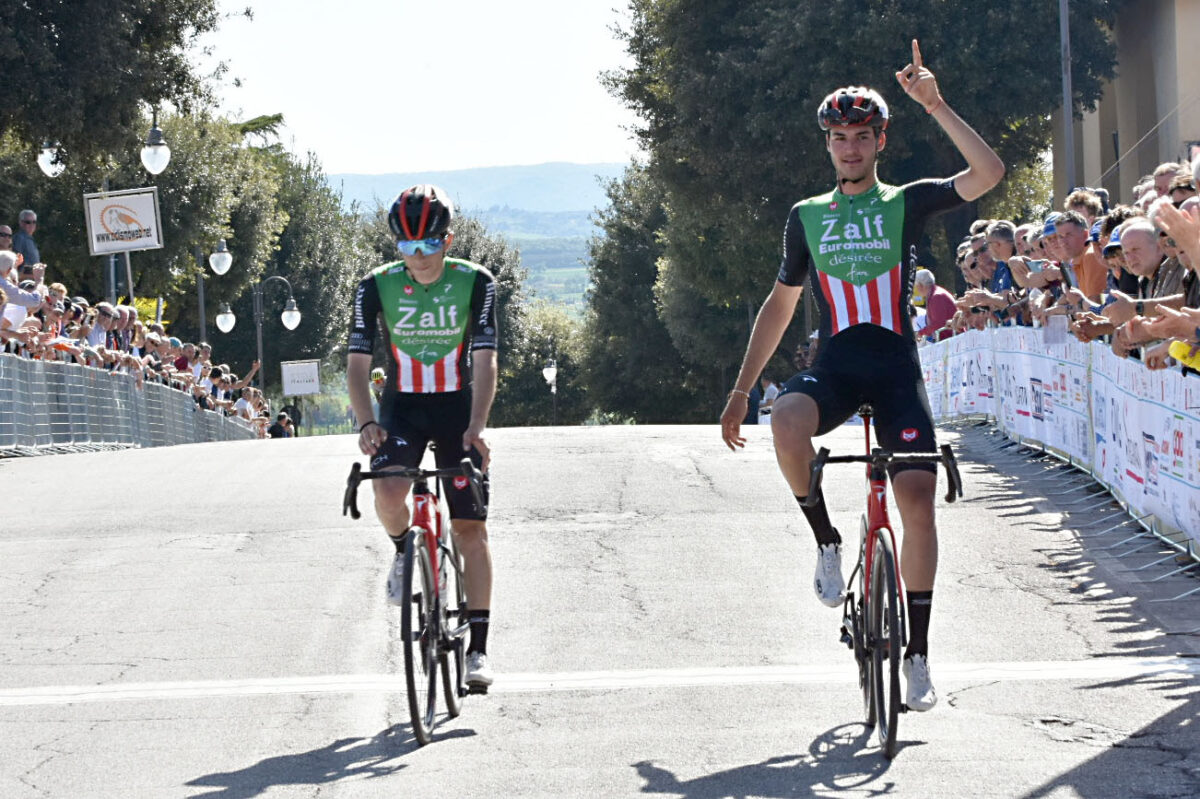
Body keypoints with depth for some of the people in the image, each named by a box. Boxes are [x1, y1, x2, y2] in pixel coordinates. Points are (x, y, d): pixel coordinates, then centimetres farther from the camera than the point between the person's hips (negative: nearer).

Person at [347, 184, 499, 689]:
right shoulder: (377, 287, -12)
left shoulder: (475, 283, -14)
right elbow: (357, 362, -13)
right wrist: (366, 422, -30)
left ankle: (478, 649, 0)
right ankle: (404, 550, 9)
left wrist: (476, 427, -34)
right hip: (402, 407, 1)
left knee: (471, 529, -4)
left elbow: (484, 362, -20)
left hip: (458, 408, 0)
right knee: (388, 496, -27)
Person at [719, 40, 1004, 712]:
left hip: (897, 367, -1)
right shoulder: (808, 217, 14)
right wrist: (741, 390, 17)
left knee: (918, 495, -16)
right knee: (788, 418, -34)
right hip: (835, 366, 1)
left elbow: (989, 173, -10)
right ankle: (827, 543, -11)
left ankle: (919, 651, -6)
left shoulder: (907, 204, 6)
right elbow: (780, 305, 22)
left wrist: (936, 105, -17)